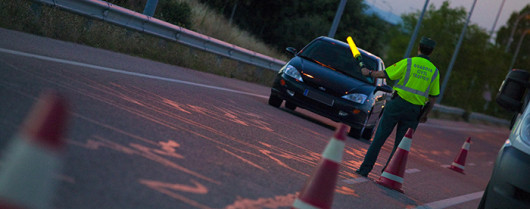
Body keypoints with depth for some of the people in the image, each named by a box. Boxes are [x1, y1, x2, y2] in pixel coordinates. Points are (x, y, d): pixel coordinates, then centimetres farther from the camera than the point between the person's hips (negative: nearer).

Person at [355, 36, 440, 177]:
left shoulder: (408, 63, -4)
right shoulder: (434, 71, 5)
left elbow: (384, 74, 1)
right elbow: (433, 98, 5)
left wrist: (369, 73, 18)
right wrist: (425, 115, 17)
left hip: (397, 104, -2)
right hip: (414, 111, 3)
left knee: (379, 138, 2)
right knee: (400, 144, 10)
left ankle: (365, 169, 3)